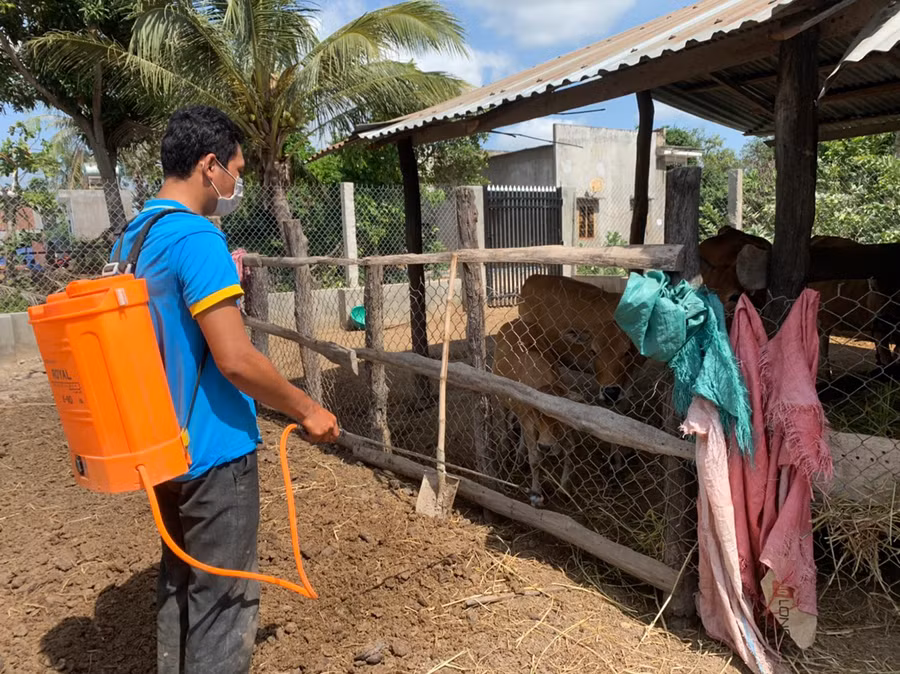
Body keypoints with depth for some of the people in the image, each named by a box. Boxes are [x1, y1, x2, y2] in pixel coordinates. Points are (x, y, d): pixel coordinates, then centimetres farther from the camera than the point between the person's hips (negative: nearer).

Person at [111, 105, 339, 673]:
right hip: (214, 451, -9)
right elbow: (236, 361, -25)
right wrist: (308, 411, -14)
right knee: (223, 599, 5)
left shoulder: (133, 237, 9)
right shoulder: (199, 239, -21)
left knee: (180, 580, 23)